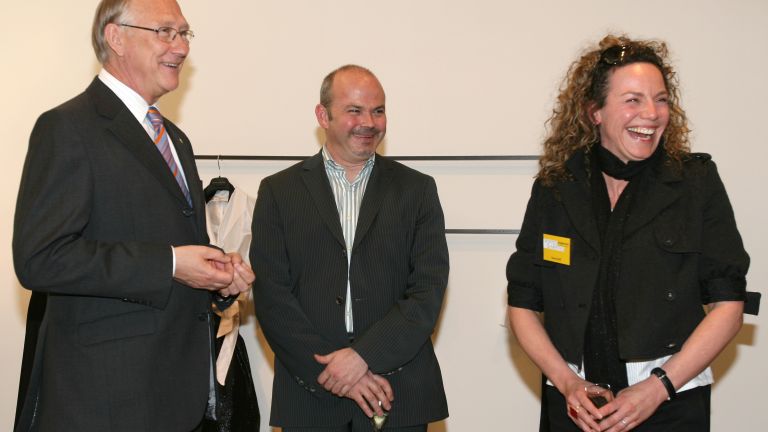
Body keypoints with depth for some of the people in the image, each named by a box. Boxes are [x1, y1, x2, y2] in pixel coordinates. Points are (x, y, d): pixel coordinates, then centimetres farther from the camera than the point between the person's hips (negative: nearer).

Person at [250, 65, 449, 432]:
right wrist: (329, 372, -12)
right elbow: (270, 295, -3)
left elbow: (429, 290, -3)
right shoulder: (279, 191, 4)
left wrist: (363, 355, -14)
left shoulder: (417, 189, 6)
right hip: (310, 394, 0)